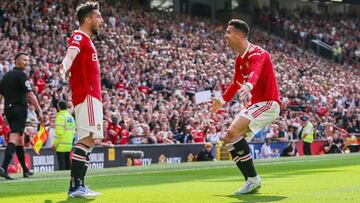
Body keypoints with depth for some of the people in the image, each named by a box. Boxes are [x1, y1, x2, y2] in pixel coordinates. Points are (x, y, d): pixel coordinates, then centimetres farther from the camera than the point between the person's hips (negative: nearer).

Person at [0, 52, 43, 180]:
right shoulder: (21, 75, -7)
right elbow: (30, 95, -12)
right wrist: (39, 111, -9)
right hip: (19, 108, -8)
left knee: (20, 140, 15)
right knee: (14, 138, -13)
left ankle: (25, 170, 21)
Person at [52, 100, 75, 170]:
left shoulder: (60, 116, -10)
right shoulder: (71, 117, 13)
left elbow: (59, 132, -16)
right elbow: (73, 131, 14)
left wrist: (55, 144, -12)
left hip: (61, 145, -7)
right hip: (69, 144, 7)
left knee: (61, 162, -6)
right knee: (67, 161, 11)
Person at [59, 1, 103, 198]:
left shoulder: (86, 41, 20)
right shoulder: (79, 37, -9)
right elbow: (71, 52, -30)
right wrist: (64, 66, -50)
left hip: (92, 97, 11)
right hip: (87, 96, -11)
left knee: (88, 140, 12)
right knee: (87, 138, -17)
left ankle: (78, 185, 15)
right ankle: (75, 186, -20)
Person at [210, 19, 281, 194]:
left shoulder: (257, 54, -17)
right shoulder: (239, 60, 13)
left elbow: (255, 72, -41)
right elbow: (237, 83, 31)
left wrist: (249, 85, -62)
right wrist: (222, 100, 42)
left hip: (268, 103, -10)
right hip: (255, 104, 10)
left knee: (233, 132, -25)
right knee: (228, 139, 6)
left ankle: (253, 180, -18)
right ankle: (251, 182, 10)